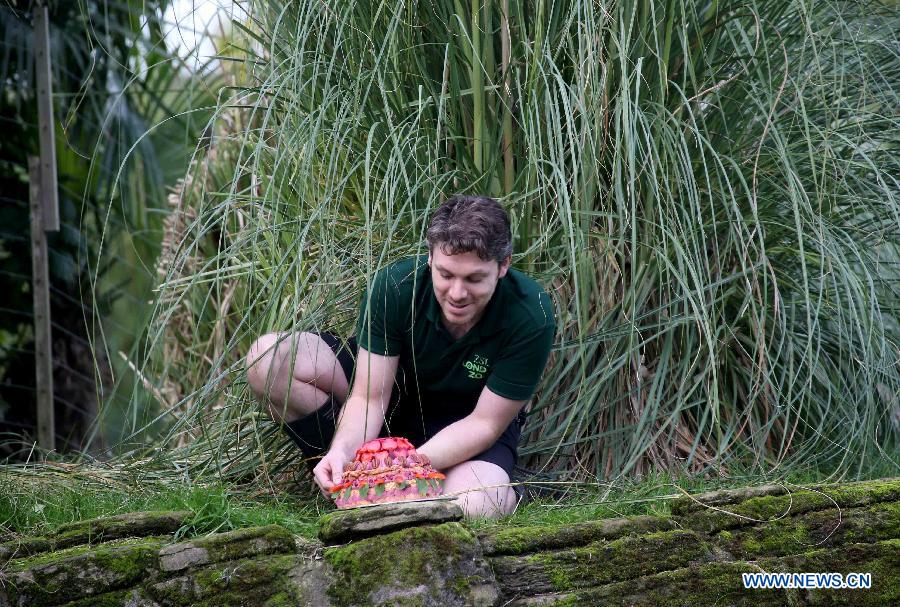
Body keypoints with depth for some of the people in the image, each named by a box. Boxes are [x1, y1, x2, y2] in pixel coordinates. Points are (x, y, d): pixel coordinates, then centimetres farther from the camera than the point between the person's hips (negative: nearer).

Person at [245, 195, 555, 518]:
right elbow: (368, 396, -21)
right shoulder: (396, 284, -25)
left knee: (475, 506, -39)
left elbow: (485, 423, -22)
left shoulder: (531, 318, -28)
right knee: (269, 358, -22)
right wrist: (342, 452, -43)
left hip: (464, 426, -2)